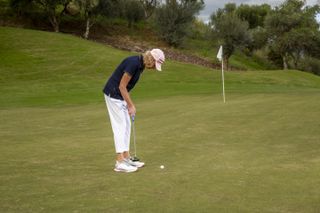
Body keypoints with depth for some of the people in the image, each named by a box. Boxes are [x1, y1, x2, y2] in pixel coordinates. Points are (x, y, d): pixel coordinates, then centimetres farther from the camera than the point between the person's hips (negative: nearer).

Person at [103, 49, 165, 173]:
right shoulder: (134, 63, -23)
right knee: (120, 127, -8)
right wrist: (131, 105, -14)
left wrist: (130, 104, 12)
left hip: (119, 95, 10)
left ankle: (126, 159, 16)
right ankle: (120, 163, -5)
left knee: (126, 126, 11)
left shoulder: (140, 64, 7)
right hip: (113, 94, -10)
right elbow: (122, 86, -21)